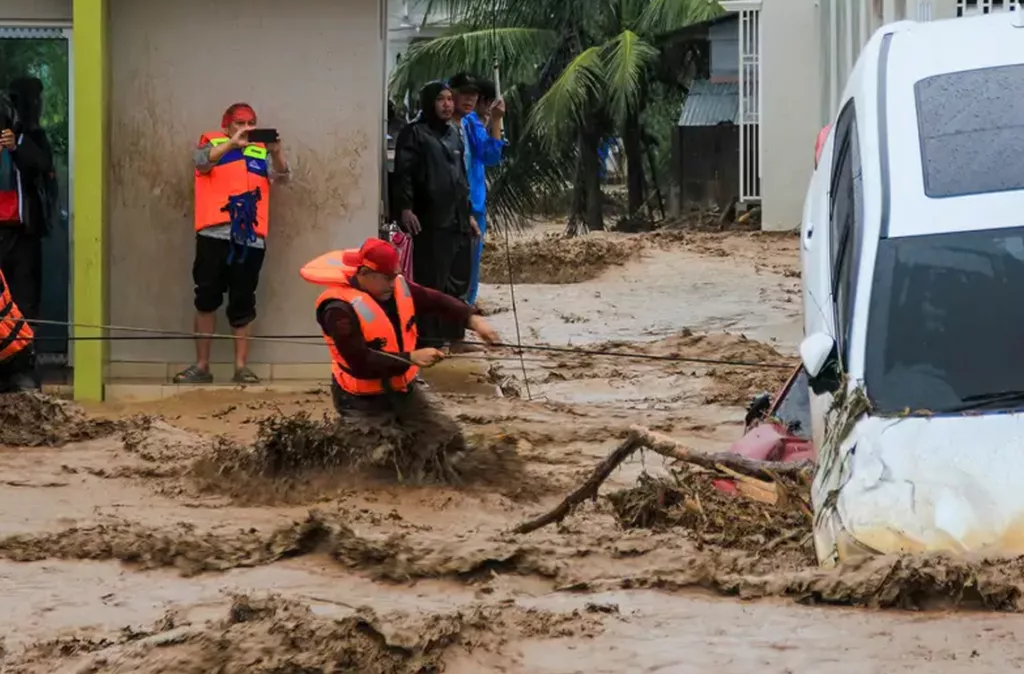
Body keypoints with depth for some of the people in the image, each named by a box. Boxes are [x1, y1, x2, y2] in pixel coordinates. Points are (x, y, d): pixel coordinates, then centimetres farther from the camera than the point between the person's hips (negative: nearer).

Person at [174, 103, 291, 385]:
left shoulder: (261, 153, 15)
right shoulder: (213, 144, 10)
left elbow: (282, 175, 2)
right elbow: (202, 161, -11)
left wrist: (277, 152, -19)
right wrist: (233, 143, -26)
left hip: (250, 238, 1)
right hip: (215, 234, -1)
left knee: (242, 304, 4)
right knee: (206, 300, -1)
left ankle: (241, 366, 7)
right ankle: (201, 366, 4)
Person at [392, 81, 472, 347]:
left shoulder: (453, 134, 20)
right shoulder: (414, 133, -3)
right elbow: (403, 172, -12)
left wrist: (467, 211, 23)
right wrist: (405, 208, -22)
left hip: (457, 221, 8)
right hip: (430, 222, -8)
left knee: (457, 282, 10)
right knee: (430, 281, -7)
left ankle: (452, 335, 18)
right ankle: (428, 338, -3)